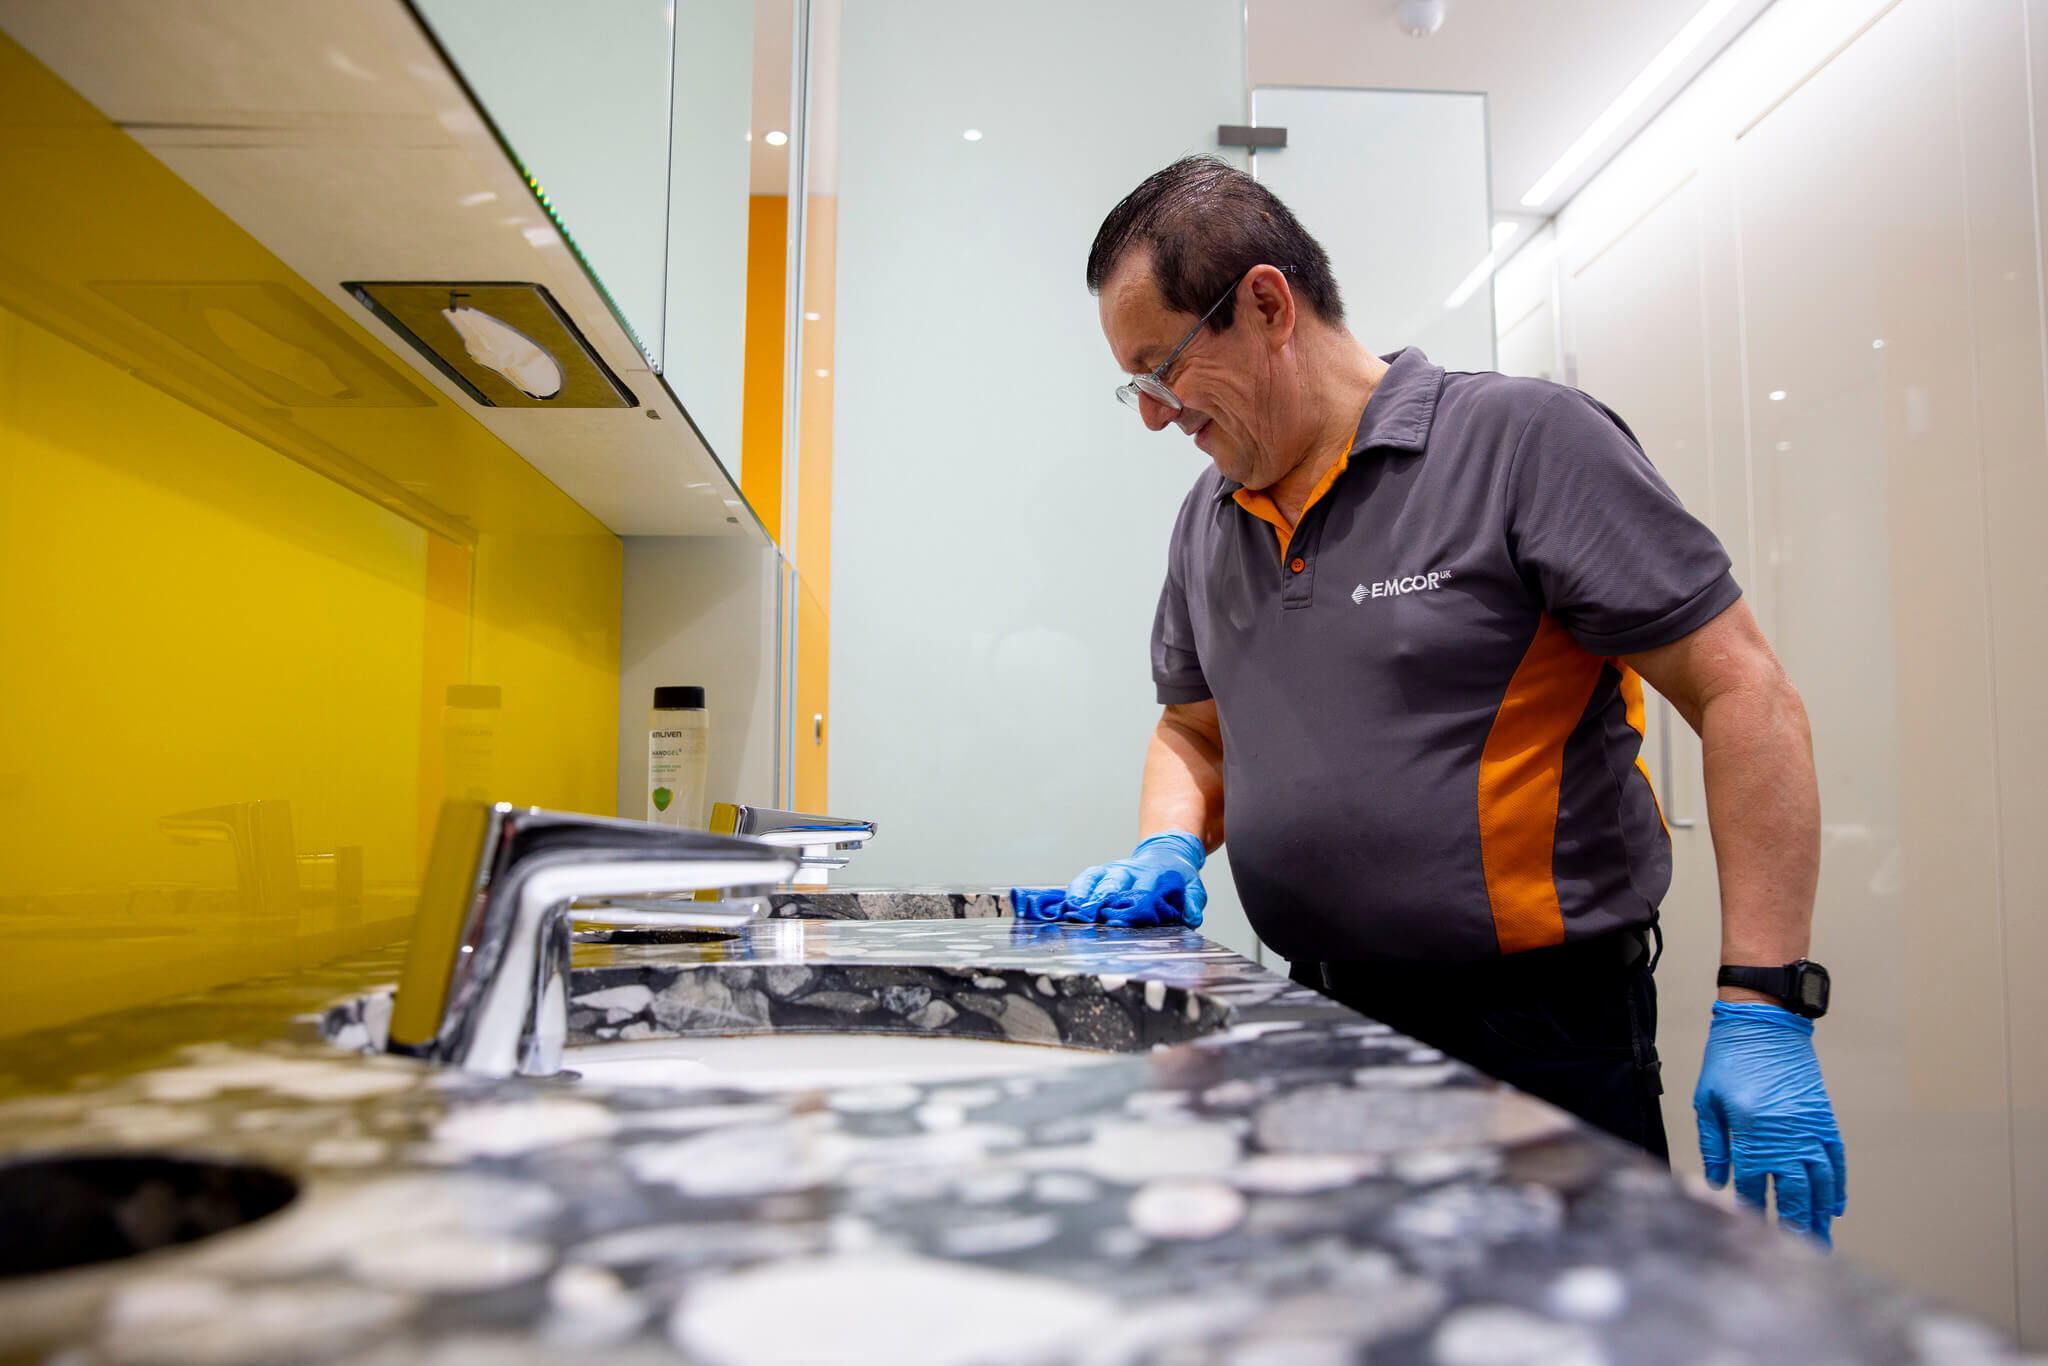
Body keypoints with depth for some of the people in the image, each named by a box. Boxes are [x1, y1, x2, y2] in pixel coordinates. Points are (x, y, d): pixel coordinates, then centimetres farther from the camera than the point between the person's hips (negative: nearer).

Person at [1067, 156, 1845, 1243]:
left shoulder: (1524, 440, -12)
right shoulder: (1208, 520, 8)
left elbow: (1744, 697, -13)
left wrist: (1765, 1014, -17)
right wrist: (1168, 848, -1)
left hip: (1543, 1040, -5)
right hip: (1319, 1026, 6)